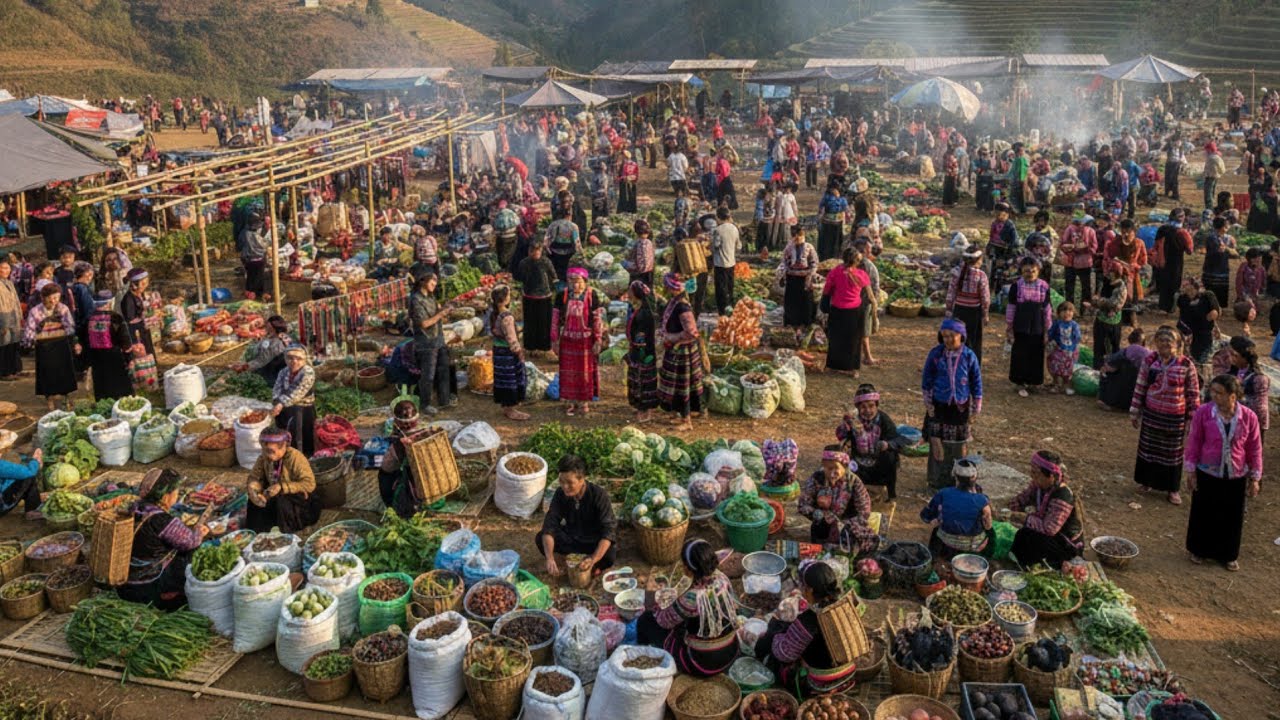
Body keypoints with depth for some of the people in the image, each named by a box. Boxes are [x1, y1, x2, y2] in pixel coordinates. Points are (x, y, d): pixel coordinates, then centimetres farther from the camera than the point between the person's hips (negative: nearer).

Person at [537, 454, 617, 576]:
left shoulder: (599, 495, -28)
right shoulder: (560, 494, -18)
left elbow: (609, 531, -34)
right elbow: (549, 527, -24)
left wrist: (593, 559, -49)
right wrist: (550, 558, -41)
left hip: (595, 543, -3)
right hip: (571, 538, 3)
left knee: (609, 555, -36)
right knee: (540, 539, -22)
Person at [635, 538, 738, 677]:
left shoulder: (692, 598, -31)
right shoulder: (722, 579, -12)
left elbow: (666, 621, -11)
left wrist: (655, 610, 10)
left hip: (703, 664, -6)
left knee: (645, 620, 9)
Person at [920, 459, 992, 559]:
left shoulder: (943, 495, -21)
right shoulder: (982, 501, -26)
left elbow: (926, 516, -8)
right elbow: (988, 526, -10)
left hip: (947, 544, 1)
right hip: (974, 549, -1)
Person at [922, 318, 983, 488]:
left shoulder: (969, 356, -6)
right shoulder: (935, 354, -6)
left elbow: (976, 383, 1)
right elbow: (926, 380, 2)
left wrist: (976, 409, 3)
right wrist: (928, 403, 0)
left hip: (960, 407, 0)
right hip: (939, 405, 0)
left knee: (959, 444, 9)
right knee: (937, 442, 3)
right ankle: (937, 479, 16)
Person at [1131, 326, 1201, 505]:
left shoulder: (1186, 365, -12)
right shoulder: (1149, 361, -6)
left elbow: (1193, 393, -5)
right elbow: (1140, 388, 1)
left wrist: (1193, 418, -3)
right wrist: (1134, 412, 5)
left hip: (1175, 418, -2)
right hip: (1151, 414, 2)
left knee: (1173, 453, 10)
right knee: (1148, 448, 14)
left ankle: (1172, 489, 25)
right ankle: (1147, 481, 34)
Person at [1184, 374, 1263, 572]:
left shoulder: (1248, 417, -11)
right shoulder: (1203, 413, -14)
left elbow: (1254, 449, -2)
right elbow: (1193, 442, -4)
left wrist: (1255, 478, 1)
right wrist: (1190, 471, -2)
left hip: (1236, 477, 1)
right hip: (1207, 474, -1)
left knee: (1232, 517, 13)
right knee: (1203, 514, 11)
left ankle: (1229, 555, 32)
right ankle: (1199, 550, 31)